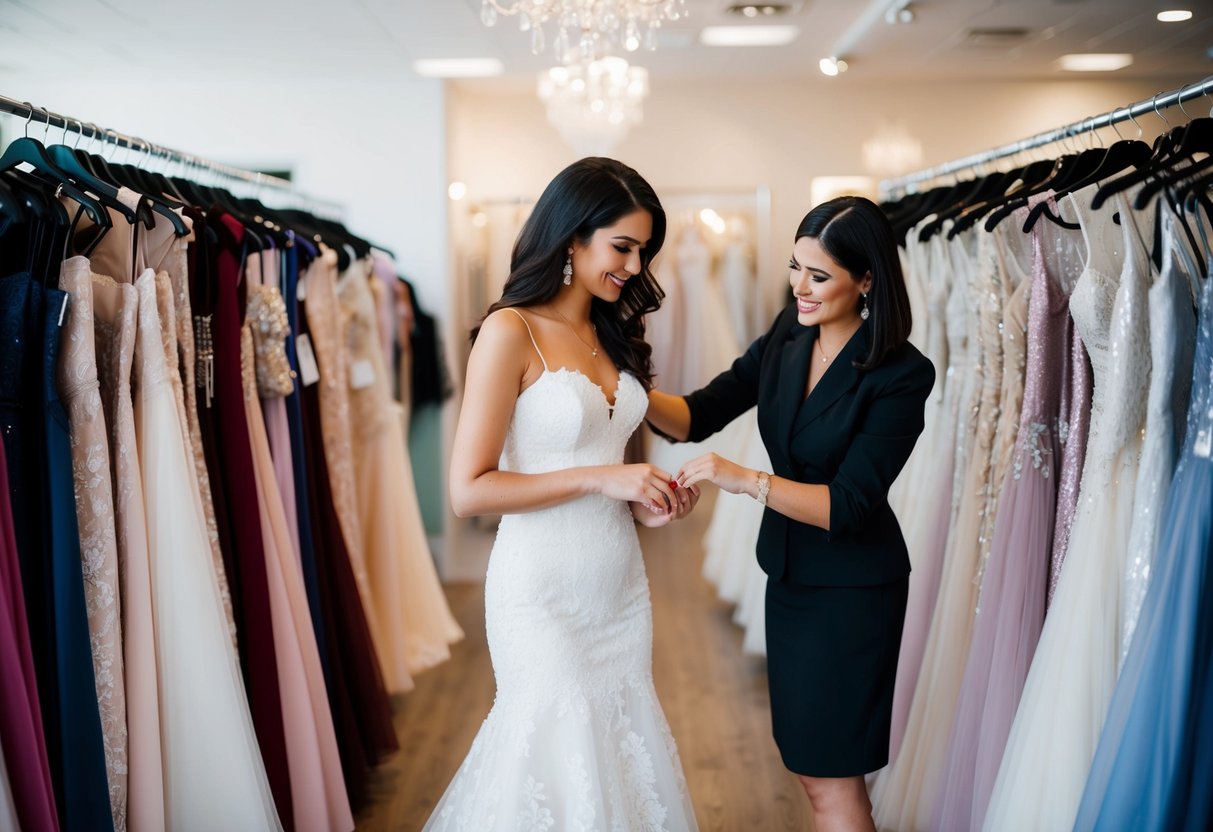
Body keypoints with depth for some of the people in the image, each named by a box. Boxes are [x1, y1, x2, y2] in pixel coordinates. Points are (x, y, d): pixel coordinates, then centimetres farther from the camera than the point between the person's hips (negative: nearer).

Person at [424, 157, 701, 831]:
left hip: (619, 581, 7)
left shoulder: (611, 333, 9)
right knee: (565, 766, 4)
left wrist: (647, 503, 0)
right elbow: (468, 490, -17)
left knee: (624, 749, 14)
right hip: (544, 591, -7)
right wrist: (601, 478, -19)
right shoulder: (511, 332, -13)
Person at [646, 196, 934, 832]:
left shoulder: (901, 375, -19)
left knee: (829, 773, 2)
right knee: (806, 757, 17)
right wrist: (637, 392, -19)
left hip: (852, 588, -6)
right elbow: (699, 415, 0)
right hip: (788, 572, 7)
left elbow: (849, 504, -23)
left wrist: (747, 480, -34)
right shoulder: (788, 335, -1)